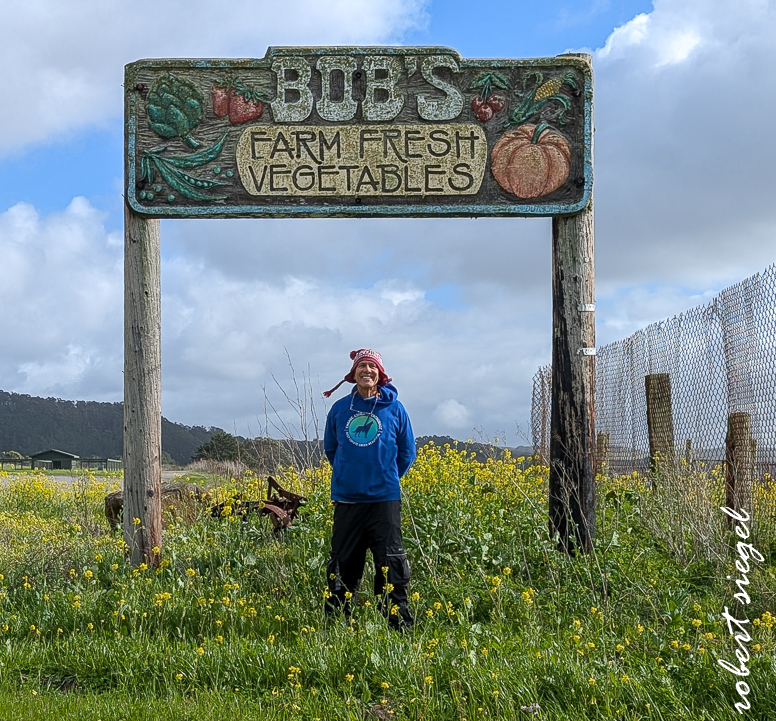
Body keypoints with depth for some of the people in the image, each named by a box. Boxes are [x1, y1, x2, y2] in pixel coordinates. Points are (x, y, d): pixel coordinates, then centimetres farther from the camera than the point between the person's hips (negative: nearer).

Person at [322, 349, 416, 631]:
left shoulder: (394, 408, 2)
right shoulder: (340, 408, 6)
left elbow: (406, 452, 11)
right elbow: (330, 447, 19)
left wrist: (387, 477, 8)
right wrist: (348, 474, 13)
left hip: (384, 498, -2)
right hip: (347, 499, 2)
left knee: (390, 565, -2)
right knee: (342, 564, 8)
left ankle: (400, 625, 5)